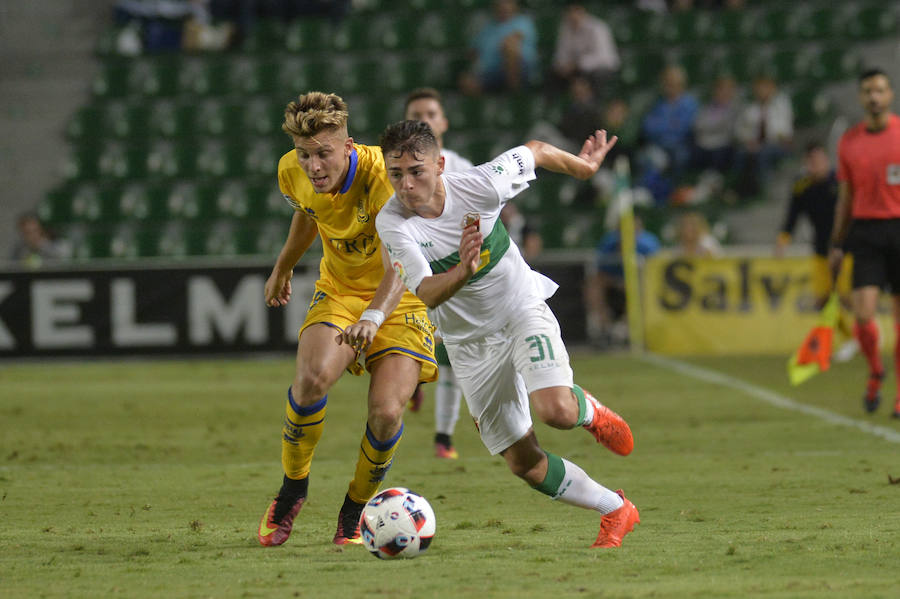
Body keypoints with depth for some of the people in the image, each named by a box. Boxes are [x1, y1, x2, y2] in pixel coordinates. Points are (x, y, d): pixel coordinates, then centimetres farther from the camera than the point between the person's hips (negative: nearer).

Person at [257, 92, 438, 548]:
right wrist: (283, 268, 30)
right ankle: (292, 489, -4)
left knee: (387, 412, -21)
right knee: (313, 377, -29)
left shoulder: (380, 173, -29)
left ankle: (355, 510, 8)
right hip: (338, 291, 3)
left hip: (398, 300, -3)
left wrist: (374, 317, -55)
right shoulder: (293, 173, -12)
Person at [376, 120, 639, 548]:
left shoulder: (478, 186, -21)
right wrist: (461, 273, -51)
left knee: (556, 411, -28)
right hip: (469, 342, 2)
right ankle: (616, 511, 21)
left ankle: (590, 412, 11)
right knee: (524, 462, 1)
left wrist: (582, 166, 17)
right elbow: (426, 294, -30)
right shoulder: (392, 223, -20)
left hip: (522, 310, -2)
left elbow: (534, 151, -1)